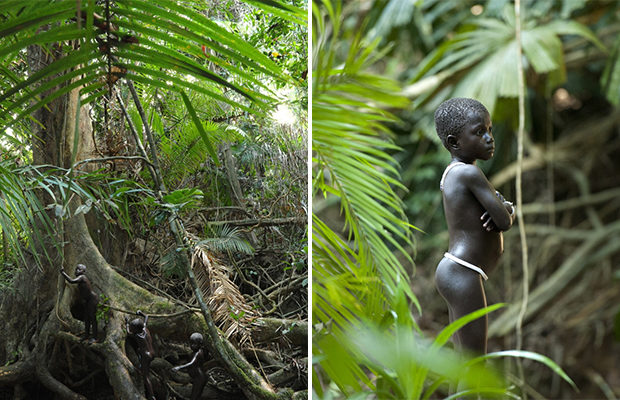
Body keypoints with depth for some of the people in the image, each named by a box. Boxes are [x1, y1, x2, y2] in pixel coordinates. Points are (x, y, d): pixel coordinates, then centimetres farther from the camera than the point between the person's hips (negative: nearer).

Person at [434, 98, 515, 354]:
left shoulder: (452, 174, 13)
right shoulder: (470, 173, -16)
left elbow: (506, 214, 17)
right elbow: (505, 222, -16)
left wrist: (505, 208, -7)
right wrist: (504, 212, 7)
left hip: (453, 273, 10)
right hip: (463, 277, -10)